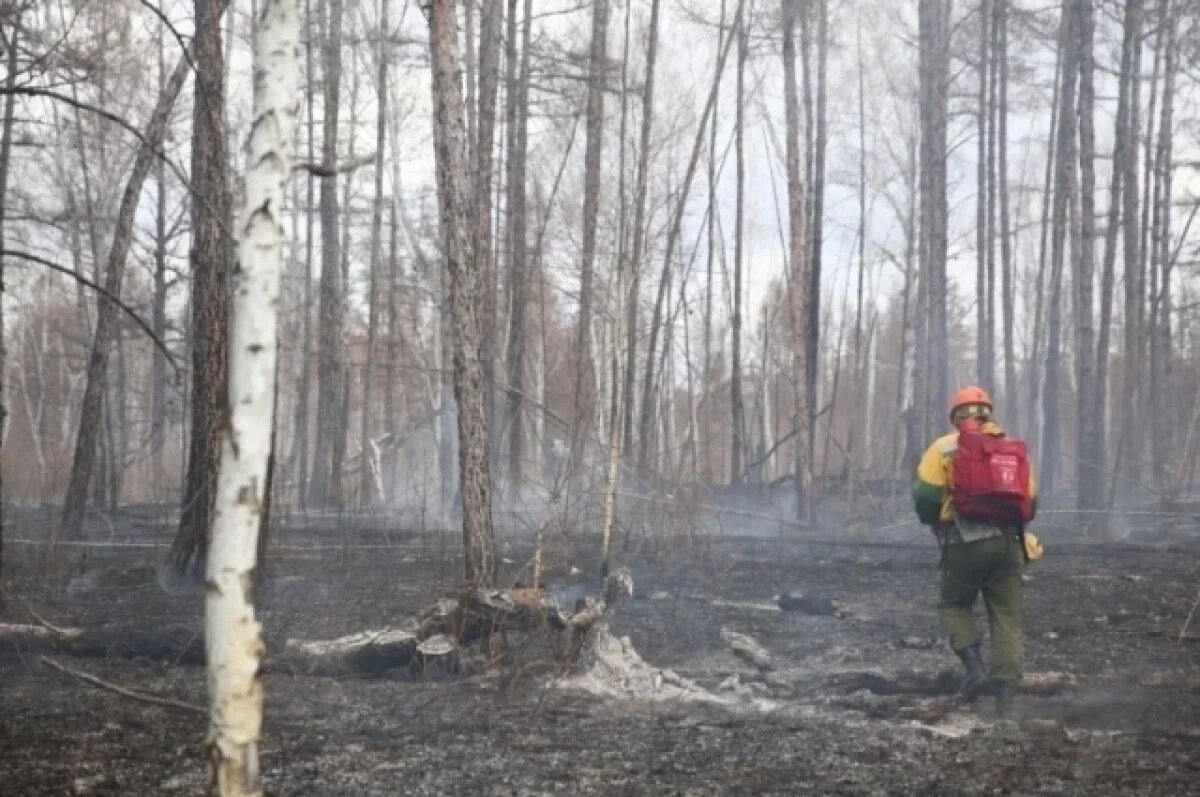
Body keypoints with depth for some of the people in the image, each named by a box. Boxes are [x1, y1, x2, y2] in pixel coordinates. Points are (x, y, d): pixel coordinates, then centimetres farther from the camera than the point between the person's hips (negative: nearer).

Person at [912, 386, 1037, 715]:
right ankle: (1005, 691, 1)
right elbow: (1030, 502, 17)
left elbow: (925, 498, -4)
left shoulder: (944, 449, 4)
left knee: (953, 604, 19)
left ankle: (975, 668, 1)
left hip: (965, 544, -2)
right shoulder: (1014, 448, 16)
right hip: (1007, 543, 3)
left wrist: (936, 520, 18)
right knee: (1007, 616, 9)